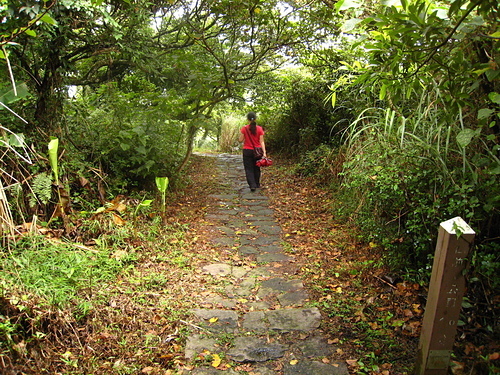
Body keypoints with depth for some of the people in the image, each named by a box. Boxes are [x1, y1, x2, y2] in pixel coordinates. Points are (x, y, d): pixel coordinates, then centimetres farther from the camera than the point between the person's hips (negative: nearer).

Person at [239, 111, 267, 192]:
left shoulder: (244, 128, -8)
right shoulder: (259, 129, -4)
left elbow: (240, 140, -4)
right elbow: (261, 142, -6)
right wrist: (264, 152, -7)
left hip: (247, 151, -2)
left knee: (249, 169, 3)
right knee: (256, 168, 18)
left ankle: (252, 185, -10)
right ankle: (257, 184, 30)